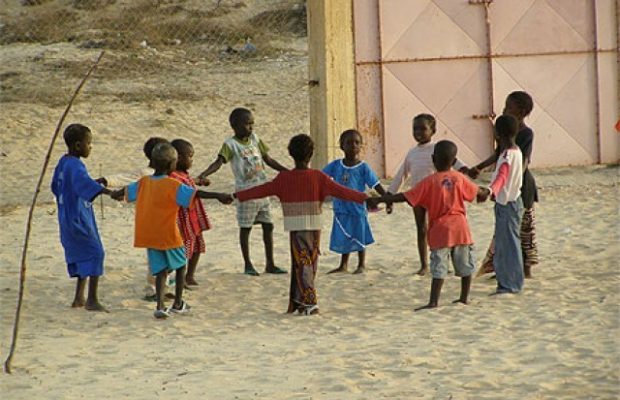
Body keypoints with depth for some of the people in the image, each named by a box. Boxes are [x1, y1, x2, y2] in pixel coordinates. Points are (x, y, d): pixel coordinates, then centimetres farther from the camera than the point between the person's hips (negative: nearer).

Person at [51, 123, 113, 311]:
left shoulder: (63, 163, 11)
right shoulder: (75, 166, -19)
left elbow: (56, 186, 25)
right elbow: (85, 183, -37)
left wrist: (93, 183, 23)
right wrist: (108, 191, -50)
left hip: (68, 218, 10)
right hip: (78, 219, -10)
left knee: (82, 255, 17)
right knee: (95, 252, -11)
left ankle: (79, 298, 22)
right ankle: (92, 300, -15)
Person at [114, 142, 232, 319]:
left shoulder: (143, 182, 4)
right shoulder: (173, 185, -14)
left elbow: (127, 190, 24)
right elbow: (194, 193, -26)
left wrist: (116, 195, 46)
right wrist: (218, 196, -30)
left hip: (148, 236, 5)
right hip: (168, 235, -5)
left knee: (161, 269, 8)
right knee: (180, 265, 16)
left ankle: (160, 306, -7)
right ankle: (178, 303, 21)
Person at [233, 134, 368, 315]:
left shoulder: (284, 179, -4)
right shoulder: (318, 177, -5)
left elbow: (262, 190, 4)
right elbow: (339, 190, -9)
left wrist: (239, 195, 17)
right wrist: (364, 197, -6)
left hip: (296, 228, -1)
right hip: (315, 227, 1)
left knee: (302, 264, 2)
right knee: (310, 263, 12)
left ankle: (310, 303, -6)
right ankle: (298, 300, 16)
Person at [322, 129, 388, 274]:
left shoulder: (363, 167, -8)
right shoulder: (336, 165, 0)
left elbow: (376, 185, -9)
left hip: (357, 209, -3)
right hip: (341, 208, 3)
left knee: (359, 238, 8)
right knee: (343, 238, 15)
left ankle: (362, 265, 24)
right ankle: (343, 265, 28)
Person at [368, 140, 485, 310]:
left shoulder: (429, 182, -7)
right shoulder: (459, 178, 3)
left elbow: (405, 197, -13)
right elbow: (476, 191, 20)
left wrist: (379, 200, -12)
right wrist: (485, 192, 45)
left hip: (440, 230, -3)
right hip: (460, 228, 3)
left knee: (439, 268, -4)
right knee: (465, 265, 16)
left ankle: (433, 302, -12)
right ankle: (464, 298, 22)